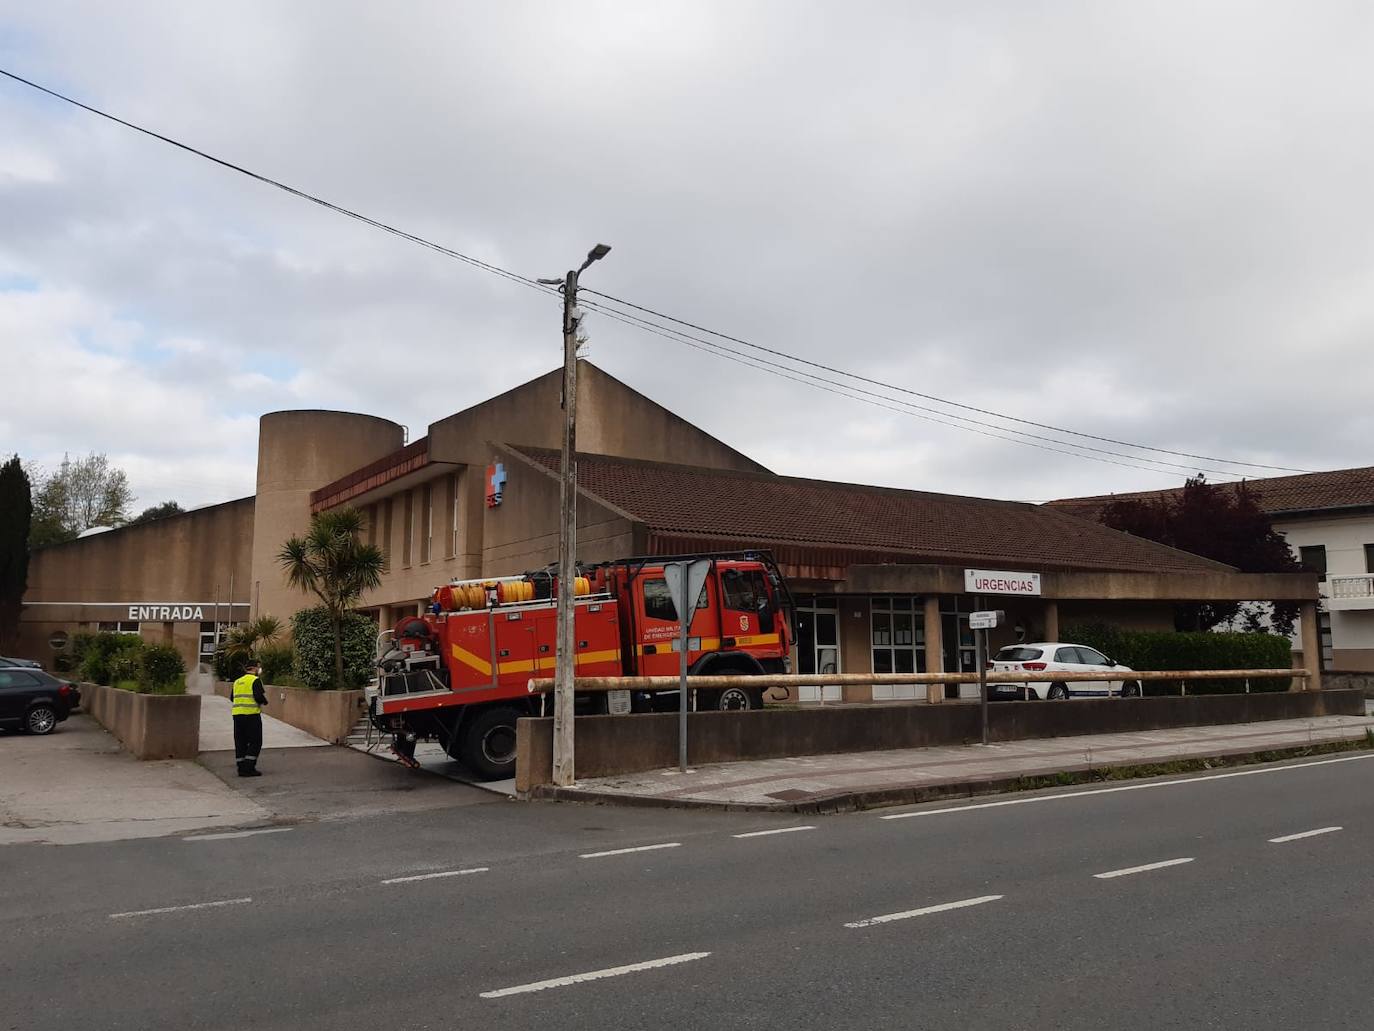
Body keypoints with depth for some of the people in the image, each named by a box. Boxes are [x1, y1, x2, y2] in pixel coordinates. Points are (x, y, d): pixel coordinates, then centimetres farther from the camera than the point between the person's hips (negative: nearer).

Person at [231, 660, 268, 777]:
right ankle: (249, 768, -6)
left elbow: (232, 699, 21)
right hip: (251, 715, -7)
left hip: (237, 714, 7)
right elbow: (259, 697, -16)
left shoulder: (237, 682, 18)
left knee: (240, 742, 11)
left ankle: (241, 768, 13)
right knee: (255, 742, -1)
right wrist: (265, 701, 3)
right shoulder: (255, 680, -7)